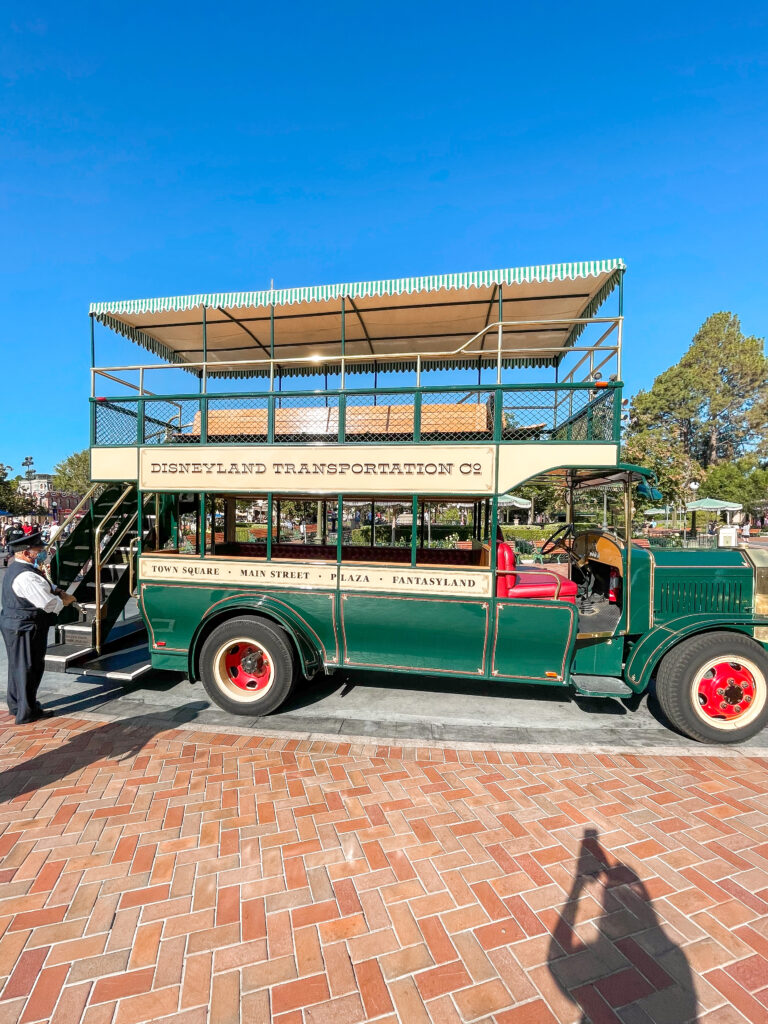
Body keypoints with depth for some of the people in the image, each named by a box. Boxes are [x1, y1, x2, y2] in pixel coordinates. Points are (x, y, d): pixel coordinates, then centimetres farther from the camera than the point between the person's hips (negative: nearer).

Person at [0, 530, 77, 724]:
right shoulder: (26, 576, -26)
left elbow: (41, 588, 16)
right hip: (26, 628, -11)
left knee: (18, 665, 21)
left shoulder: (16, 568, 8)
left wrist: (56, 591, -1)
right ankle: (27, 712, 13)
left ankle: (16, 705, 37)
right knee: (29, 668, 1)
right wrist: (65, 600, -9)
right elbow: (48, 603, -27)